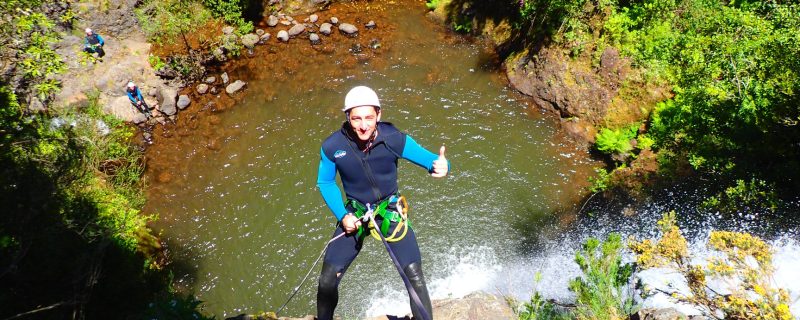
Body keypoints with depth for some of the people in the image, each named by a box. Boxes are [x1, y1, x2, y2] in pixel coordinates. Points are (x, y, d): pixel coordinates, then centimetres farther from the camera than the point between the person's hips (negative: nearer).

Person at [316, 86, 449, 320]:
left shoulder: (395, 139, -21)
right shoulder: (332, 147, -16)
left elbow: (431, 160, -15)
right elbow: (325, 183, 1)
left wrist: (440, 166, -40)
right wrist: (342, 216, -10)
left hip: (390, 211, -1)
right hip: (354, 214, 1)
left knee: (414, 275, -11)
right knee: (328, 279, -3)